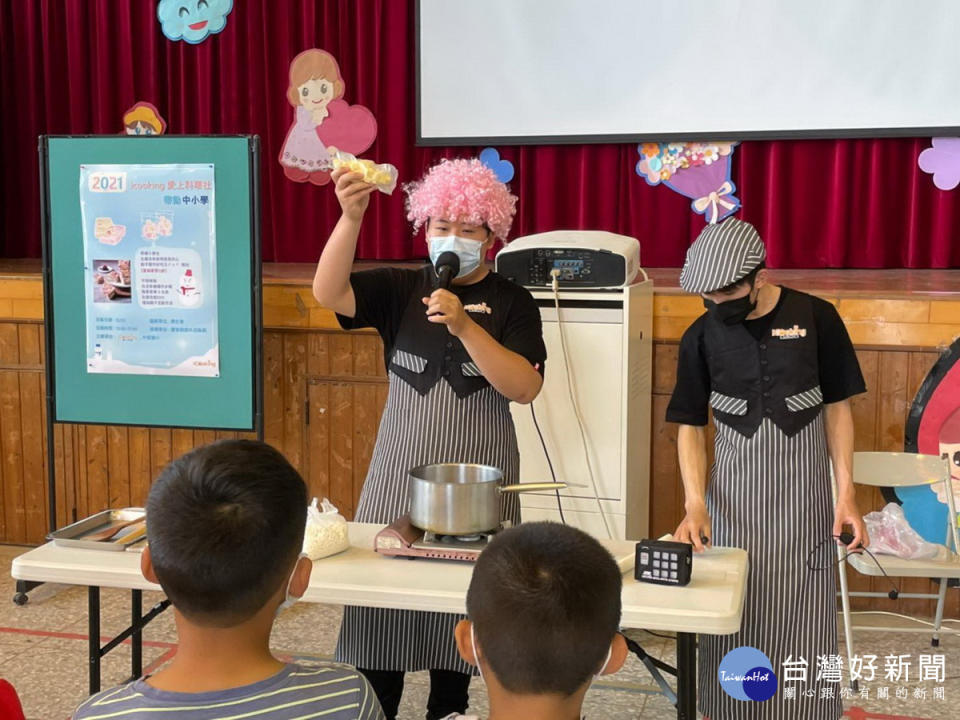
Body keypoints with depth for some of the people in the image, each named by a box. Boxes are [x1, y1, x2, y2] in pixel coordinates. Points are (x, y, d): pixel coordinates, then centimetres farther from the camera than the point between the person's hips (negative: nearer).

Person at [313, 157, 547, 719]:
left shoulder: (511, 302, -2)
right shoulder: (401, 289, 2)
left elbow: (525, 387, -14)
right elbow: (328, 292, -15)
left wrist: (464, 324, -24)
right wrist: (352, 217, -29)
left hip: (477, 477, -1)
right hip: (399, 470, 1)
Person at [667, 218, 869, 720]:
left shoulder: (816, 318, -7)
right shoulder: (701, 337, -4)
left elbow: (837, 408, 1)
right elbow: (690, 426, 1)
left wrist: (846, 492, -4)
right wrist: (695, 504, -11)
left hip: (803, 492, -1)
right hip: (733, 493, 1)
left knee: (801, 622, 2)